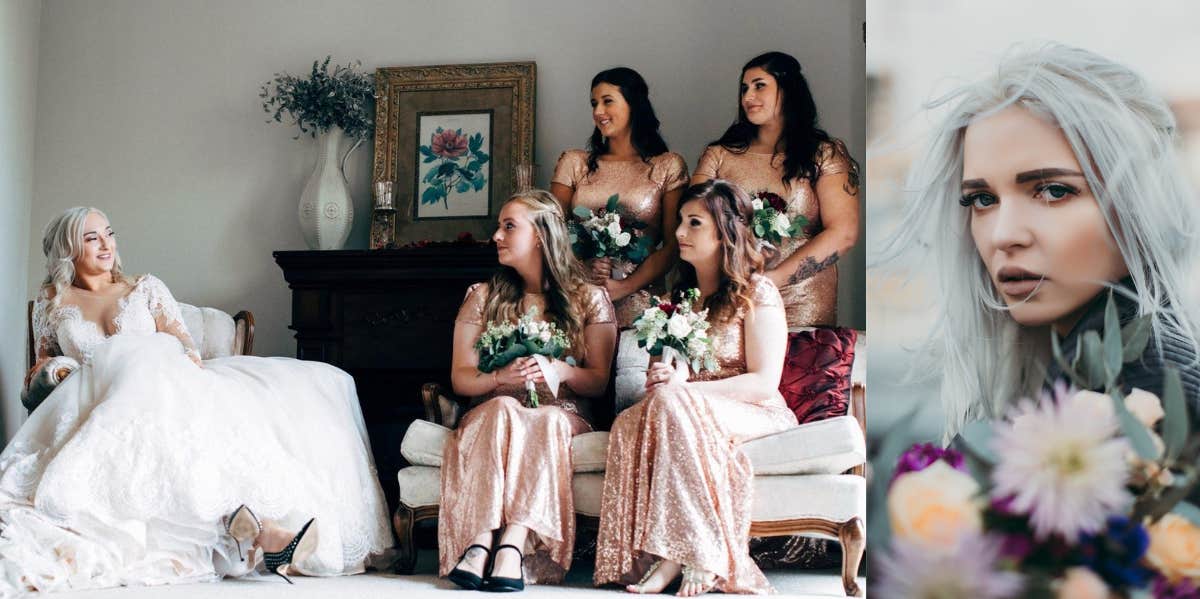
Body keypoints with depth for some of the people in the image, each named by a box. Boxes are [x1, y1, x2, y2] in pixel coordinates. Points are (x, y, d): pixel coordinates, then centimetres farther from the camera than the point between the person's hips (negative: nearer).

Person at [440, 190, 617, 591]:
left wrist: (562, 371, -17)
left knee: (547, 419, -37)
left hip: (562, 416, -1)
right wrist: (501, 377, -15)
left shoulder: (589, 299, 10)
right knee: (502, 409, -35)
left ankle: (513, 542, -49)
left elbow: (598, 382, 5)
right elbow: (460, 378, 8)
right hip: (493, 414, 1)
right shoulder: (482, 297, 14)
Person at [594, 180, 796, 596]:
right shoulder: (682, 293, 17)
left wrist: (687, 385, -19)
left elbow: (764, 383, -12)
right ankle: (648, 557, -36)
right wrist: (659, 376, -1)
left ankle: (699, 556, -35)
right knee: (630, 422, -29)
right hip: (692, 409, 5)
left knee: (671, 404, -36)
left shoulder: (757, 293, -4)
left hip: (756, 414, -5)